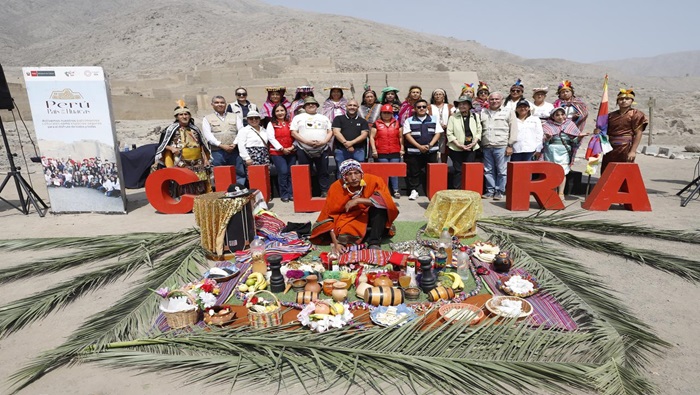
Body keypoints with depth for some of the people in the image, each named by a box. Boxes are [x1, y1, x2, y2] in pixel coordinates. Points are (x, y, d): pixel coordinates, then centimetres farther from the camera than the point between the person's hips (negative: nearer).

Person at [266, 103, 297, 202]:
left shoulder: (290, 123, 13)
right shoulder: (271, 124, 4)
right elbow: (271, 138, -6)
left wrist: (293, 146, -7)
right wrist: (282, 149, -13)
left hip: (291, 152, 3)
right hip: (277, 152, -3)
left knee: (291, 173, 1)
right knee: (283, 172, -11)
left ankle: (291, 193, 9)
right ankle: (284, 194, -2)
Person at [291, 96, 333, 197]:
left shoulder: (324, 118, 16)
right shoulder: (298, 117, 9)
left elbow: (330, 132, 10)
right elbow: (294, 133, 0)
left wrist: (323, 141, -10)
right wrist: (306, 141, -14)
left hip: (322, 149, 1)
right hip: (304, 150, -1)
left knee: (323, 172, 4)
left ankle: (325, 191, 12)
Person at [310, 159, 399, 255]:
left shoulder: (373, 181, -21)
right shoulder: (336, 187, -19)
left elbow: (386, 201, -33)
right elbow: (329, 216, -17)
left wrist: (358, 200, -34)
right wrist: (336, 242, -28)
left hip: (369, 218, 1)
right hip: (348, 220, 0)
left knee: (379, 204, -29)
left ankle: (374, 243, -23)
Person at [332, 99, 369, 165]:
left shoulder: (362, 121, 15)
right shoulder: (338, 119, 12)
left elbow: (364, 134, 3)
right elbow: (336, 132, -1)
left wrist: (352, 142, -14)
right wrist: (345, 143, -16)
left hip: (358, 151, 1)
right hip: (341, 150, -1)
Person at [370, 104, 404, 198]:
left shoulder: (397, 123, 13)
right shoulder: (376, 124, 7)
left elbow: (401, 137, 14)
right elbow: (372, 137, 4)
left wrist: (402, 148, 7)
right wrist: (374, 149, -4)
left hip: (395, 152, 2)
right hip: (381, 153, -1)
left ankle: (396, 190, 9)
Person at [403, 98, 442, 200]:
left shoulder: (434, 120, 11)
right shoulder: (409, 121, 5)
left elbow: (438, 133, 6)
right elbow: (407, 135, -3)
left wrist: (429, 145, -10)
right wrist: (419, 146, -13)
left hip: (431, 151, 1)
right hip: (414, 151, -1)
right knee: (414, 172, 1)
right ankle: (413, 191, 10)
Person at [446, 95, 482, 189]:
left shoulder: (476, 116, 9)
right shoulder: (453, 117, 0)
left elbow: (479, 131, 9)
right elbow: (449, 133, -4)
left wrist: (474, 143, -6)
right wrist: (459, 144, -12)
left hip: (471, 148, 2)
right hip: (456, 149, -2)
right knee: (458, 171, 1)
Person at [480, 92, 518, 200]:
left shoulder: (508, 112, 6)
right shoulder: (483, 113, 17)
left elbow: (513, 130, 1)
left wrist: (510, 145, -7)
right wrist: (479, 144, 8)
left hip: (501, 146, -4)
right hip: (486, 147, 4)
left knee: (501, 171, -2)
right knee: (488, 170, 7)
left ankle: (499, 191, 7)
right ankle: (490, 190, 16)